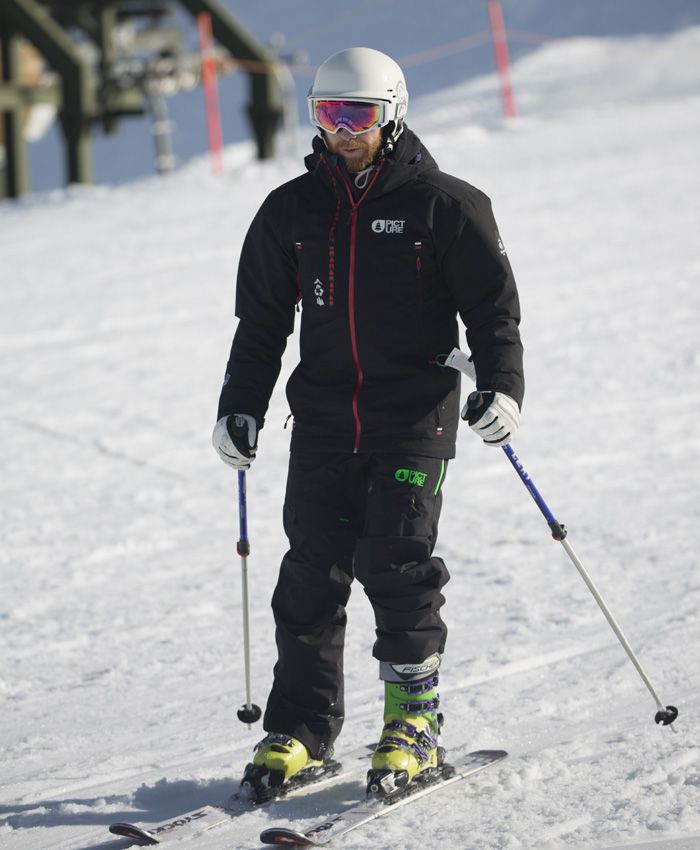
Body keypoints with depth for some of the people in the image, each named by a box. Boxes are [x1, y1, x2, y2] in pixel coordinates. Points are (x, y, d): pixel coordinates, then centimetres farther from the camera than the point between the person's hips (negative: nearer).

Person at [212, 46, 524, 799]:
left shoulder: (442, 204, -1)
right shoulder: (292, 210, 10)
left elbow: (492, 305, 1)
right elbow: (261, 320, 16)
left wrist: (501, 386, -13)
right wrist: (240, 407, 9)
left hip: (416, 413, -3)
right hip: (324, 418, 4)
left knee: (395, 561, -11)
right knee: (312, 570, 1)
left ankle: (415, 719, 1)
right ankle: (301, 728, 10)